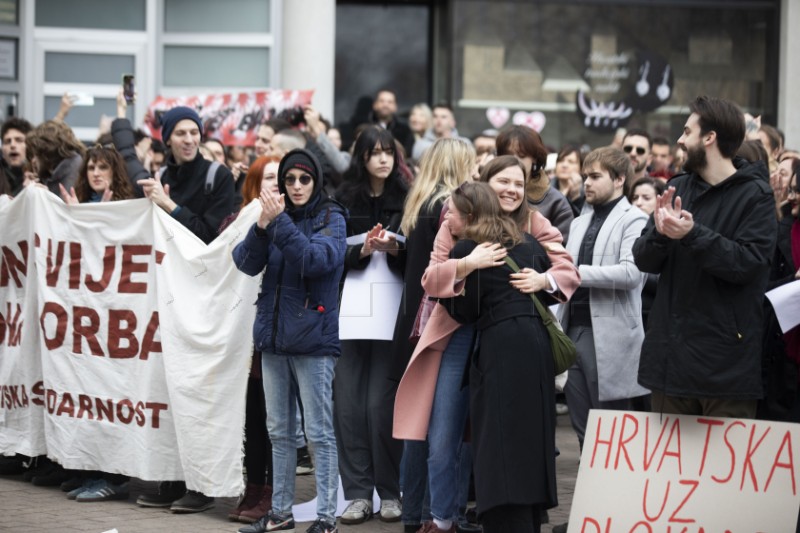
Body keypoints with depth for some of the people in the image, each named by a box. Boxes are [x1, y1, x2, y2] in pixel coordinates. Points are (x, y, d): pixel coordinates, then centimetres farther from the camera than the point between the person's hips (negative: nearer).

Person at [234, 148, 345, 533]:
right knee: (279, 432, 12)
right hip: (273, 336, 5)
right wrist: (261, 226, -18)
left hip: (313, 339, -5)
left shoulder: (331, 219, -3)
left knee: (320, 432, -4)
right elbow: (246, 263, -1)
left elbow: (315, 259, -20)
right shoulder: (275, 216, 9)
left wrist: (279, 222, -24)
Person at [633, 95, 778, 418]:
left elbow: (748, 263, -17)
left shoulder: (755, 195, -6)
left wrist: (693, 234, -26)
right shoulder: (678, 188, 12)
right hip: (671, 352, 6)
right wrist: (659, 232, -14)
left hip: (726, 360, -6)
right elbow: (644, 261, 7)